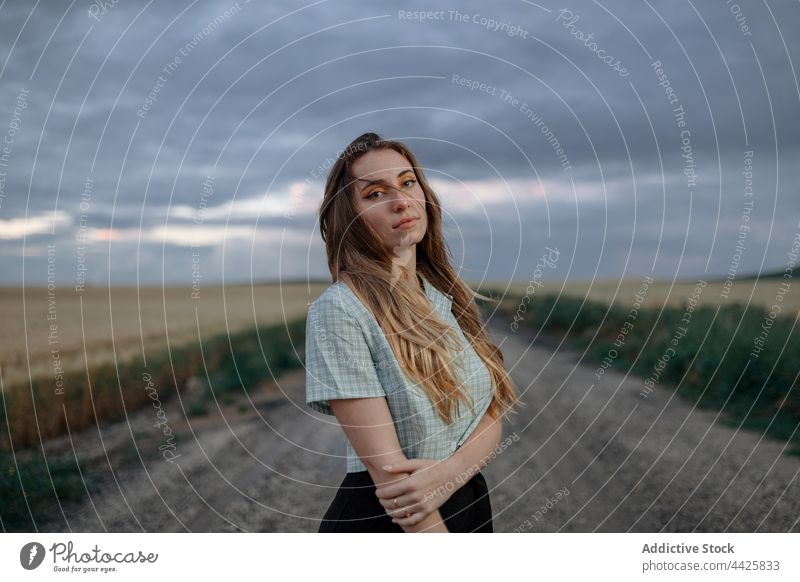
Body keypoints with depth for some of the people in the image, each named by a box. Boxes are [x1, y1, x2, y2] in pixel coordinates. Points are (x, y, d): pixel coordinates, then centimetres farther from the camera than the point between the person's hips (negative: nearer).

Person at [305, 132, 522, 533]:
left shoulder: (449, 297, 1)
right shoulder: (338, 309, -19)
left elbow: (493, 414, -3)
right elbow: (386, 468, -21)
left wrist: (449, 472, -21)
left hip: (471, 501, 6)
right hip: (385, 517, -5)